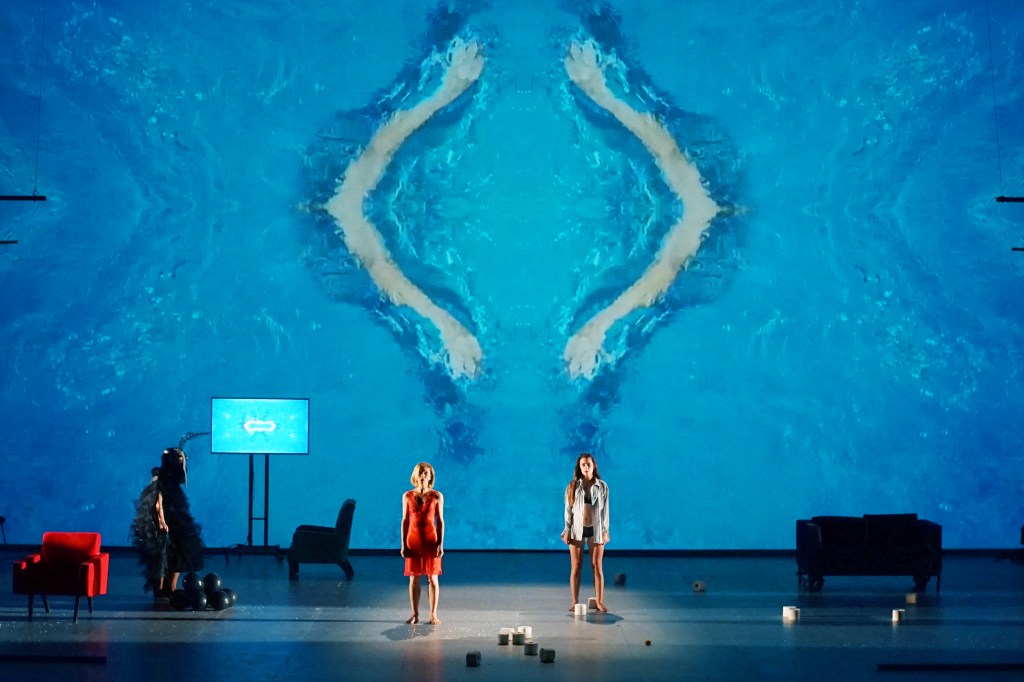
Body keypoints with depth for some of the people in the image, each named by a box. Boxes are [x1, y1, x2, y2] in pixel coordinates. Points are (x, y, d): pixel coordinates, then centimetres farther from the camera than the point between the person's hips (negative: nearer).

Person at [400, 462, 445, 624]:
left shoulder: (436, 496, 0)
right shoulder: (407, 496, 4)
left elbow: (440, 521, 1)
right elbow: (405, 521, 5)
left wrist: (440, 544, -5)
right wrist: (403, 544, 1)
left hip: (431, 541, -1)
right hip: (413, 540, 1)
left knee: (432, 578, 1)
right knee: (414, 579, 4)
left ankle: (433, 615, 7)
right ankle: (414, 614, 12)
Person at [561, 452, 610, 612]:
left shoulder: (602, 486, 1)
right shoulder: (573, 486, 1)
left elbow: (605, 510, 3)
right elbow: (568, 510, 3)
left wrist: (605, 531, -1)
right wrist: (567, 530, -2)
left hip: (596, 530, 0)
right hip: (577, 529, 0)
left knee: (597, 566, 1)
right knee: (576, 567, 2)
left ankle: (599, 601, 6)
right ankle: (575, 602, 7)